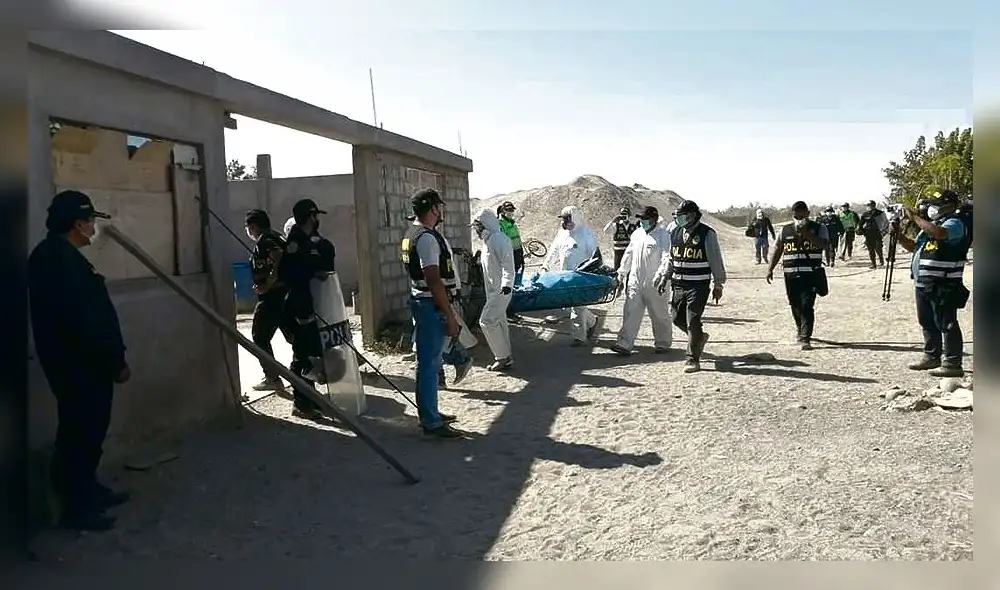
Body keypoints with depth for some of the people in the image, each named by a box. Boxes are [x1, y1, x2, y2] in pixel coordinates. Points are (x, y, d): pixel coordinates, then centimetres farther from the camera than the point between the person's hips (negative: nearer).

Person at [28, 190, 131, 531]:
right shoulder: (61, 259, -20)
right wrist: (115, 362, -18)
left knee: (84, 431, 20)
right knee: (82, 435, -1)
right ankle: (77, 509, 10)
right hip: (79, 365, -11)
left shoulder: (55, 255, 14)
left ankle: (88, 491, 33)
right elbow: (82, 321, -25)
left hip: (79, 363, 11)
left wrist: (112, 359, 18)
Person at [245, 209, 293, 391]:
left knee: (260, 336, 1)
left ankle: (272, 378, 2)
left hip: (271, 296, -9)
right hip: (284, 294, 9)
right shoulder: (274, 236, 17)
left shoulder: (263, 240, -11)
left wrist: (267, 285, -24)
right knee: (292, 334, 15)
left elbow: (280, 258, -28)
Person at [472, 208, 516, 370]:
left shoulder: (500, 239, -18)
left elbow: (507, 264, -26)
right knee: (499, 322, 15)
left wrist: (507, 283, -35)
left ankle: (503, 358, -4)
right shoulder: (488, 240, 13)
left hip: (501, 290, -10)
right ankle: (505, 357, 24)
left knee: (487, 321, -12)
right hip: (493, 290, 11)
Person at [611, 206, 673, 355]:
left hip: (653, 283, -5)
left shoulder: (663, 235, -9)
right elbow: (629, 254, 21)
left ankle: (662, 343, 24)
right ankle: (624, 344, 0)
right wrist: (622, 272, 23)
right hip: (635, 281, 6)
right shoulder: (637, 233, 11)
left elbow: (666, 257, -17)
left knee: (659, 314, 9)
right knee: (630, 312, 0)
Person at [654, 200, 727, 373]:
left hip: (698, 286, -6)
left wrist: (718, 285, -3)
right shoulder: (675, 233, 10)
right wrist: (664, 277, 11)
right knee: (677, 317, 10)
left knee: (692, 321, -8)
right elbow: (670, 258, 19)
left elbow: (716, 261, -4)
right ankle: (699, 337, 37)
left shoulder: (707, 234, -7)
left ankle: (693, 359, 3)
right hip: (678, 285, 6)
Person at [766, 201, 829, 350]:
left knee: (807, 305, -11)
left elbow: (823, 245, -14)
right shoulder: (785, 230, 11)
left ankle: (805, 338, -10)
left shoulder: (819, 228, 3)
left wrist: (806, 233, -20)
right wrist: (770, 269, 10)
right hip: (790, 274, 3)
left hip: (810, 274, -3)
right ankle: (800, 329, 35)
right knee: (795, 305, 12)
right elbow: (778, 250, 16)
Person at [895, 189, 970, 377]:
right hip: (923, 284, 10)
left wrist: (914, 217, -23)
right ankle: (931, 357, 27)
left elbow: (938, 233, -32)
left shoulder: (954, 223, -10)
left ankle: (952, 364, -2)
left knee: (946, 324, -6)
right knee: (927, 323, 16)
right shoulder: (931, 225, 18)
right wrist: (898, 234, 8)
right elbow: (913, 246, 24)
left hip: (943, 286, -10)